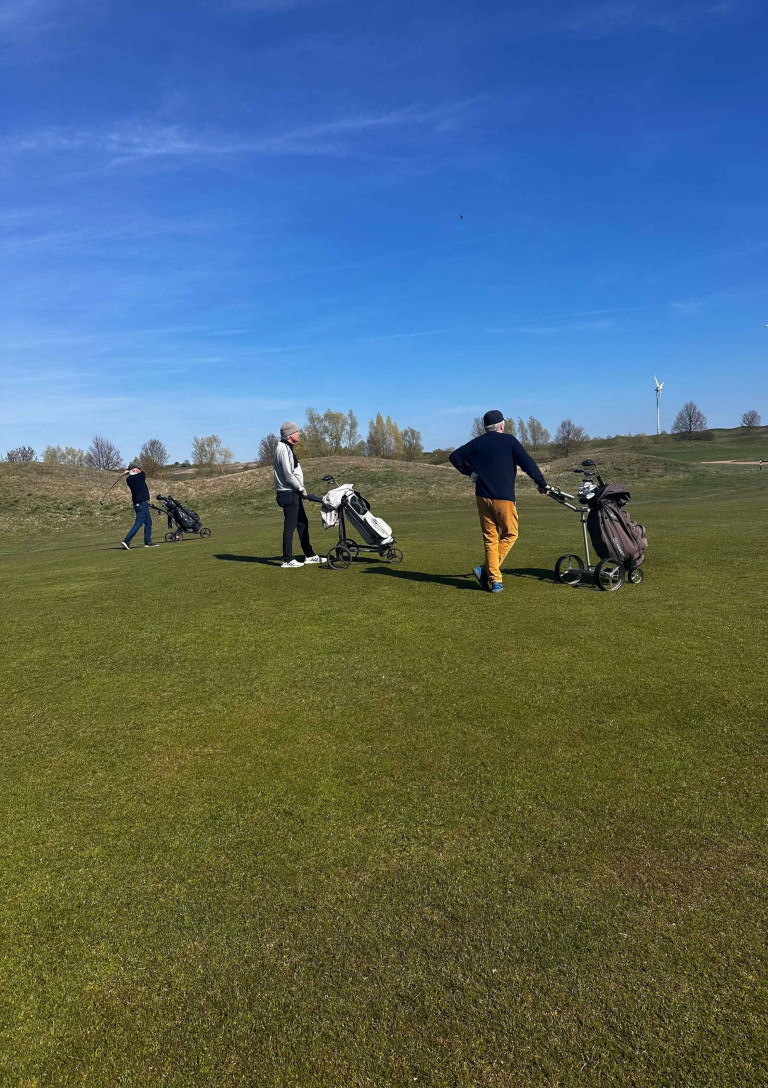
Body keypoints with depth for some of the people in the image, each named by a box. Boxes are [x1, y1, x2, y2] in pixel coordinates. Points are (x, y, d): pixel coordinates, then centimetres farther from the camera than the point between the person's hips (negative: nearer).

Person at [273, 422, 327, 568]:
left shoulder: (288, 448, 18)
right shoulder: (282, 449, -14)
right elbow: (287, 474, -20)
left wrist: (301, 489, 12)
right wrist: (301, 489, -12)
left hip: (294, 492, 10)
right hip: (288, 493, -10)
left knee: (302, 523, 14)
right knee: (290, 526, -7)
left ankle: (309, 555, 23)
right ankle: (287, 560, -1)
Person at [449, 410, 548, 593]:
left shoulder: (476, 443, 9)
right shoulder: (509, 440, -3)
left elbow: (455, 456, 11)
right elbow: (527, 462, -7)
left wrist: (469, 472, 17)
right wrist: (541, 484, 2)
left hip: (483, 497, 4)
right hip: (503, 497, -4)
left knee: (490, 538, 9)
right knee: (510, 534, 11)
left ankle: (494, 580, 8)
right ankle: (485, 570, 1)